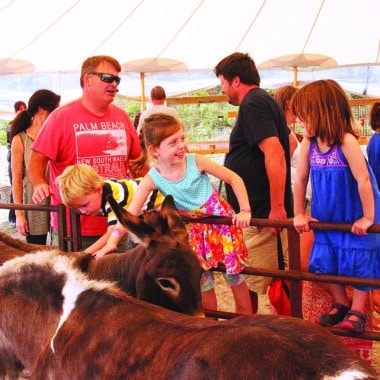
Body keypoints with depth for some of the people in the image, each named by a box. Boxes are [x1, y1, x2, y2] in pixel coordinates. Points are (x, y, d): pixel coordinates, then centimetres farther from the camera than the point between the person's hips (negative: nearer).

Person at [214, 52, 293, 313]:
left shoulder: (252, 104, -15)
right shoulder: (265, 101, 18)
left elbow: (274, 153, -27)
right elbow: (290, 142, 29)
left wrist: (277, 207, -27)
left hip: (262, 214, -11)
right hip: (267, 210, 11)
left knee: (249, 286, -5)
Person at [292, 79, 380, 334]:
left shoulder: (347, 141, -26)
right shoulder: (308, 144, -9)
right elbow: (300, 180, 0)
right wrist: (299, 214, 3)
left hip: (355, 219, -6)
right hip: (327, 217, 6)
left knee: (358, 261, 3)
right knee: (327, 261, 13)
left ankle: (357, 311, 18)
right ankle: (341, 305, 31)